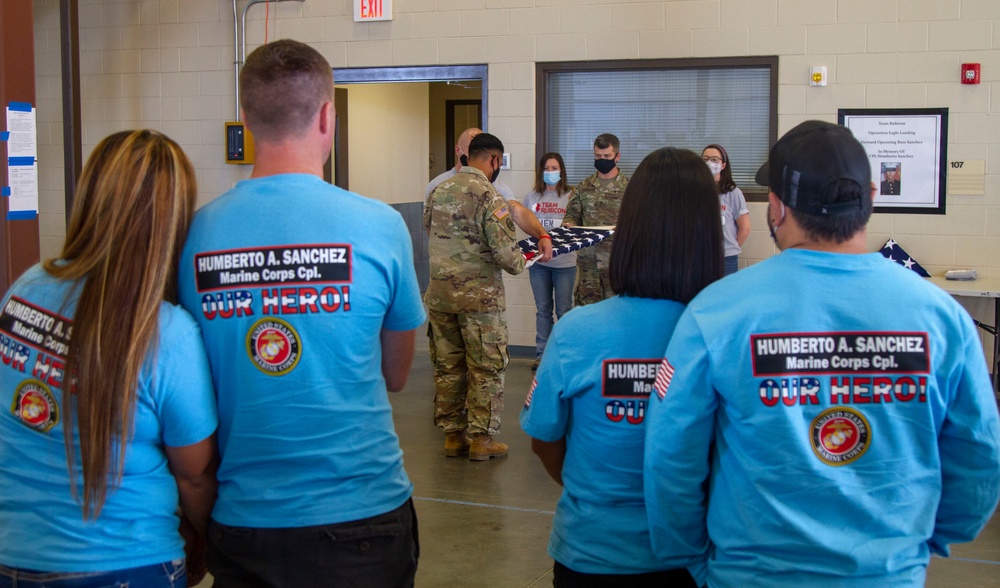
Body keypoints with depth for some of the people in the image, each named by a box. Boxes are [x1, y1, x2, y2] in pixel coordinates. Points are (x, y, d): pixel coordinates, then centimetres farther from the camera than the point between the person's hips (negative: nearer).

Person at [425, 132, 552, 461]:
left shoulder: (439, 191, 6)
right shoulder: (490, 196, -15)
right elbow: (506, 254, -19)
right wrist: (520, 263, 3)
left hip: (439, 293, 6)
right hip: (479, 295, -6)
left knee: (447, 366, 13)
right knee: (486, 369, 6)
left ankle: (452, 435, 21)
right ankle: (481, 439, 11)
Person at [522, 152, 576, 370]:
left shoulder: (571, 196, -2)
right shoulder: (531, 197, 7)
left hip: (564, 261, -3)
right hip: (538, 260, 3)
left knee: (564, 310, 3)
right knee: (542, 309, 10)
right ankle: (541, 353, 16)